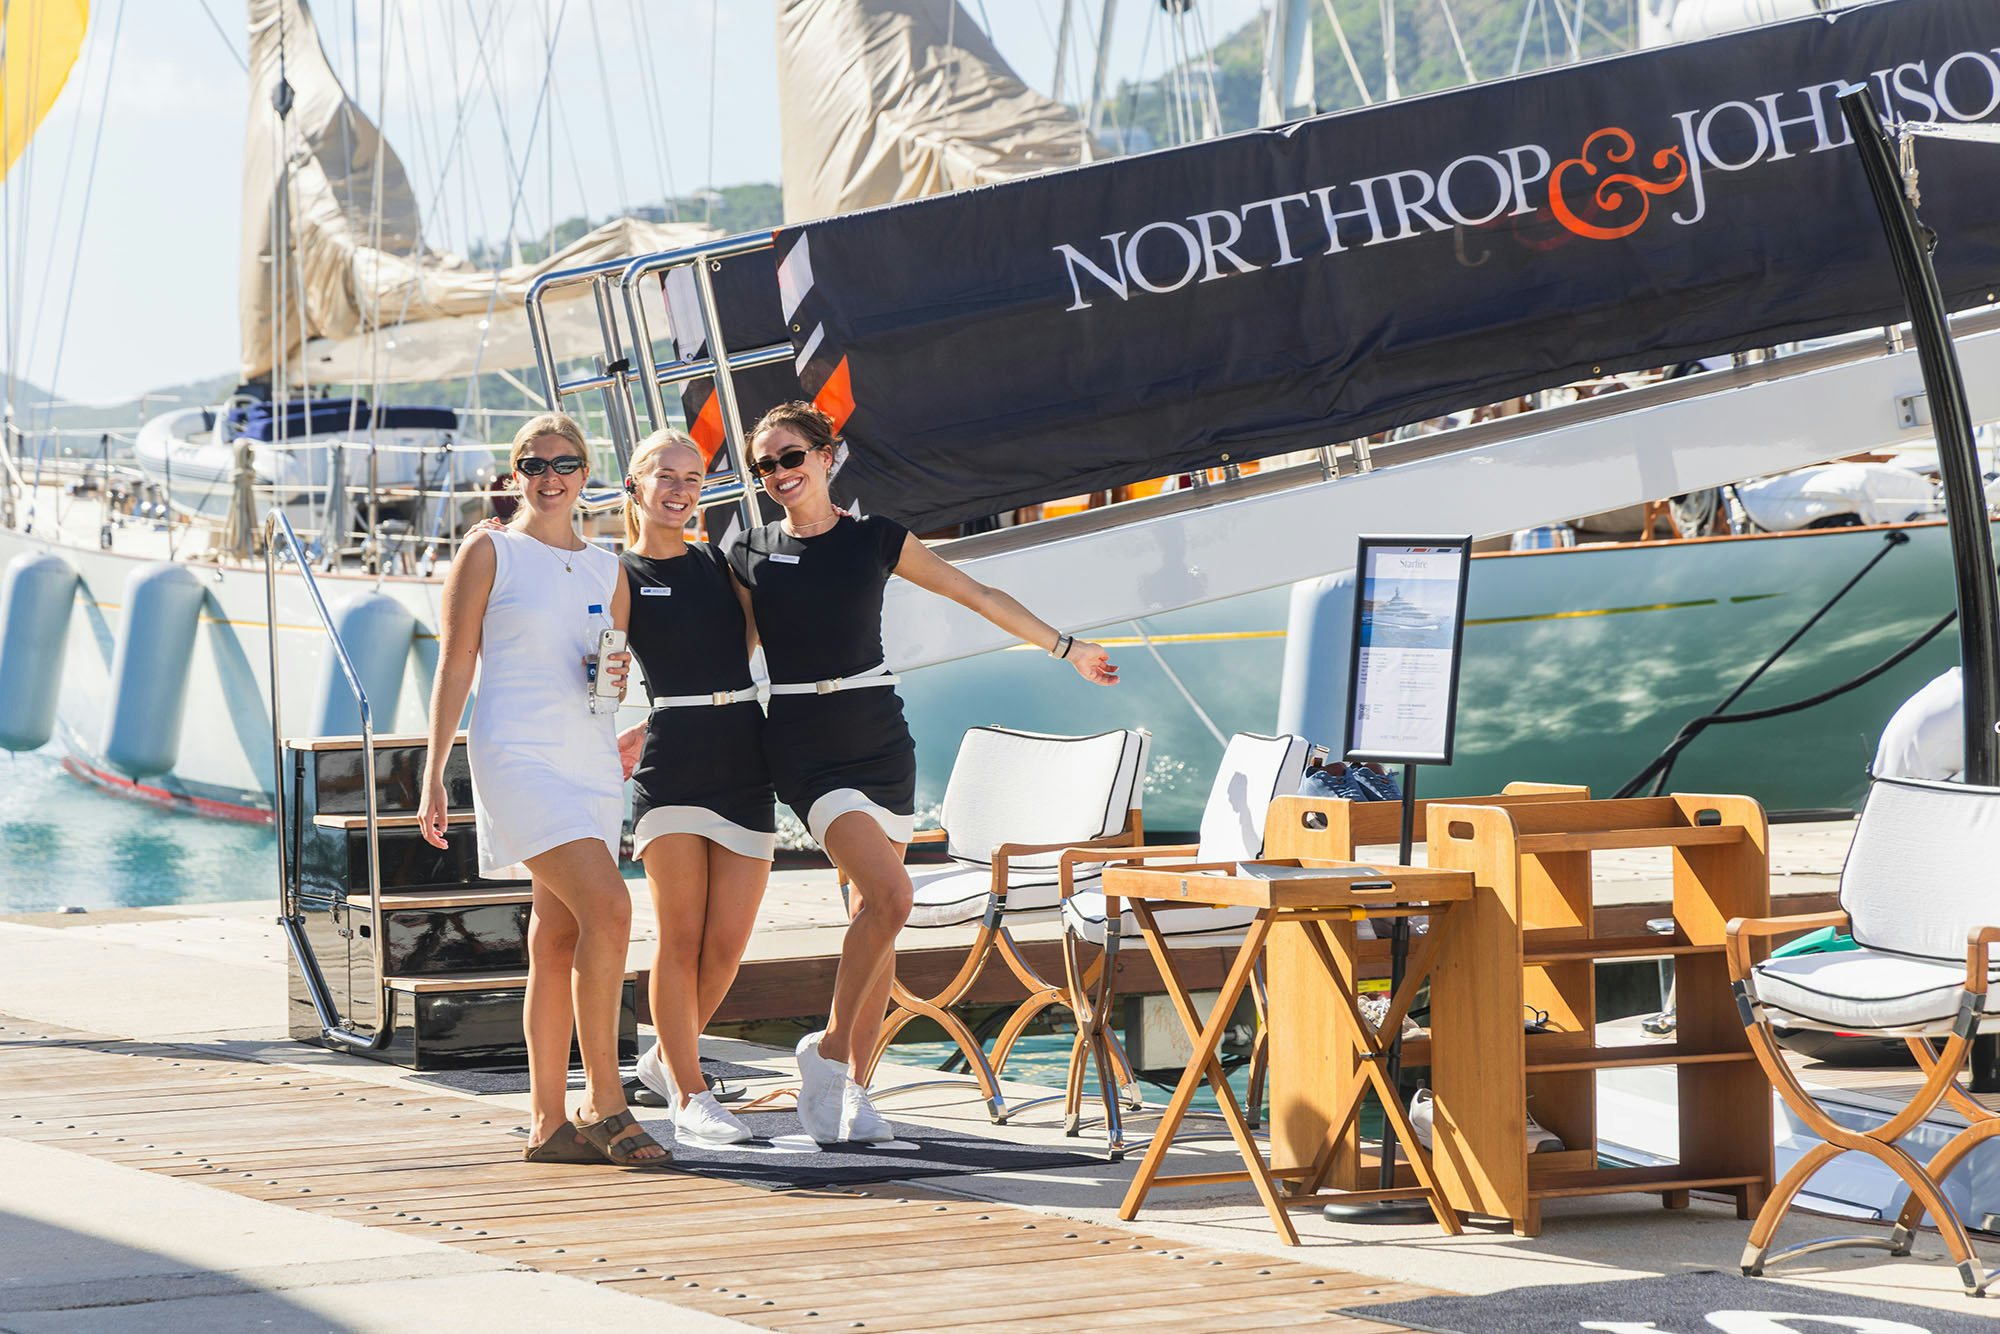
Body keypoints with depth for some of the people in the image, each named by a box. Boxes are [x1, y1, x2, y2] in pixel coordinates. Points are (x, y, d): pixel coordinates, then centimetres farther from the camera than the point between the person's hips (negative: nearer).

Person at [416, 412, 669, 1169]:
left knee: (557, 942, 6)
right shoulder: (489, 553, 2)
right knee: (607, 907, -20)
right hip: (517, 755, -6)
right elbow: (455, 667, 0)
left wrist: (618, 676, 0)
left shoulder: (605, 569, 16)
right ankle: (605, 1103, -15)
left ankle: (549, 1122, 9)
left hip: (592, 759, 6)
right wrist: (433, 776, -5)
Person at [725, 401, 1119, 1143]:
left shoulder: (875, 540, 5)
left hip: (878, 738, 3)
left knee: (874, 914, 2)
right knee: (889, 895, -20)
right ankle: (829, 1050, -7)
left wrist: (1064, 647, 15)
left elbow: (977, 595, 12)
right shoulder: (749, 556, 4)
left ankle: (853, 1085, 11)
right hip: (804, 748, -3)